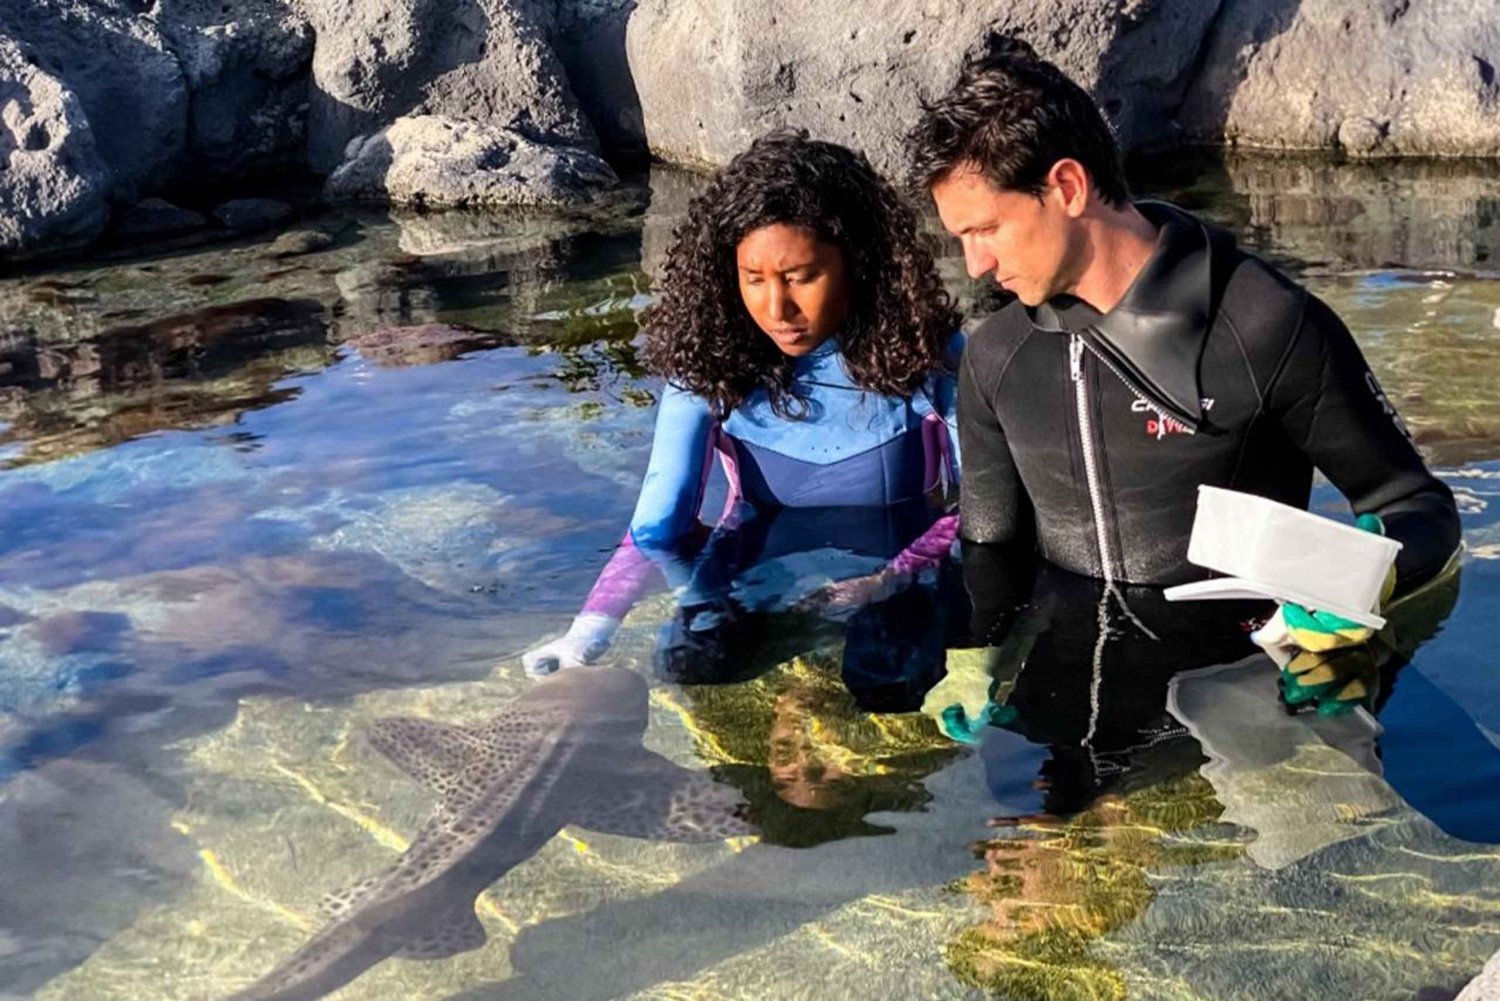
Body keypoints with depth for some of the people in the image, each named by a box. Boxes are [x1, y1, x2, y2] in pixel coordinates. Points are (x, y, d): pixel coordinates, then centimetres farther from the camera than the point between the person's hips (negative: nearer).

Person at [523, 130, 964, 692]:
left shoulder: (923, 354, -13)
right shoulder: (712, 363, -11)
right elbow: (657, 526, -16)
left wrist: (893, 578, -25)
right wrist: (588, 632, -34)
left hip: (893, 599, 0)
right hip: (747, 595, 1)